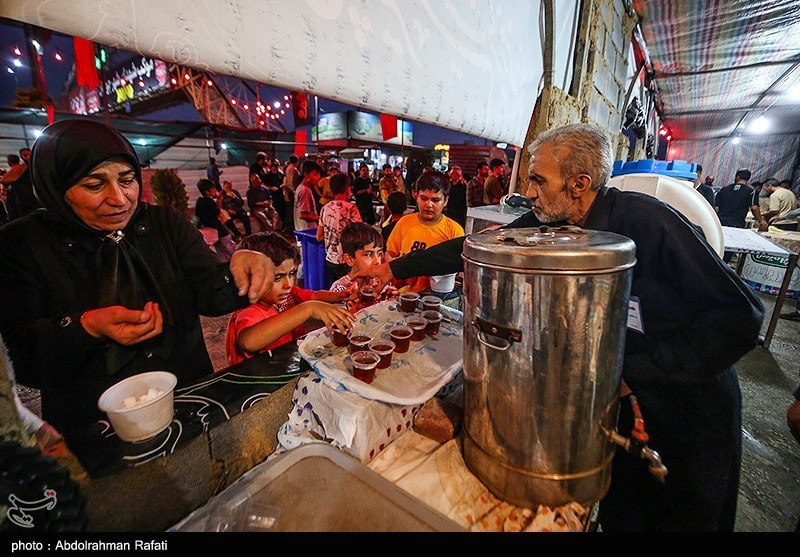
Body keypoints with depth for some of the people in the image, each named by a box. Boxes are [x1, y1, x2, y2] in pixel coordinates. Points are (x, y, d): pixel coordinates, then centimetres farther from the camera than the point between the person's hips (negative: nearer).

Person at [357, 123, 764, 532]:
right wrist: (396, 268, -4)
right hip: (620, 395, 4)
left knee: (689, 517, 18)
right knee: (620, 515, 20)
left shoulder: (648, 222, -27)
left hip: (689, 398, -3)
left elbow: (741, 316, -22)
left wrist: (635, 373, -25)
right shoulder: (547, 222, -13)